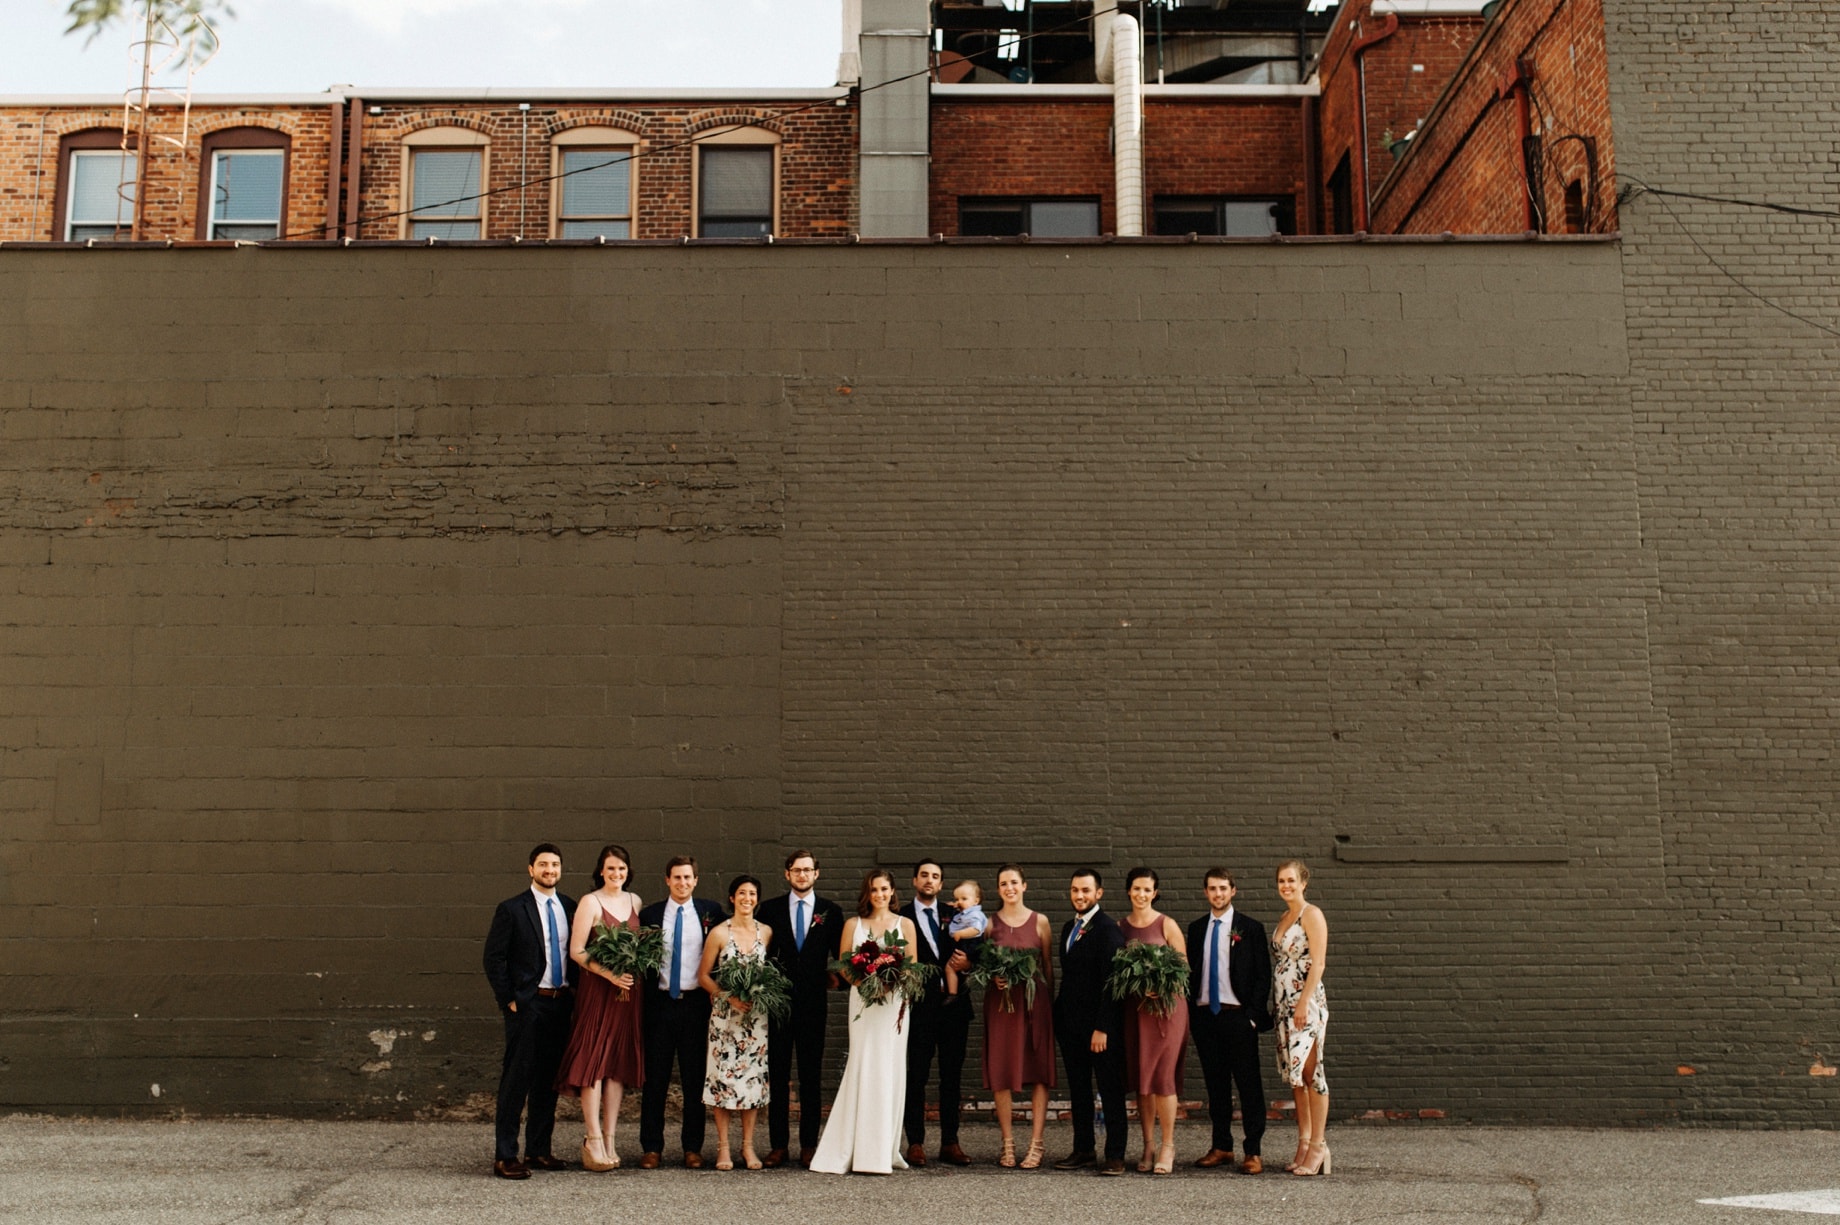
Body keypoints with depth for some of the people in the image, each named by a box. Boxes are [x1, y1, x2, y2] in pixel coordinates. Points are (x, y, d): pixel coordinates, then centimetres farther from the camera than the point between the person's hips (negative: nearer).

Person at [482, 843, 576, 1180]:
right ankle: (505, 1156, 1)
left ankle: (539, 1149, 20)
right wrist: (508, 1000, -8)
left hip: (561, 1002, 5)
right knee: (516, 1078, -4)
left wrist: (574, 990, 8)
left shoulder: (570, 907, 10)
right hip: (527, 1003, -5)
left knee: (548, 1078, 11)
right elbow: (493, 959, -5)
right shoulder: (512, 909, -4)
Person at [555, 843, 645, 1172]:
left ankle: (609, 1140, 10)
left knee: (620, 1062, 5)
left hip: (628, 992, 5)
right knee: (593, 1061, -7)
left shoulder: (635, 901, 12)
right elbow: (576, 951, -8)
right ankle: (593, 1141, -4)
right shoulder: (590, 902, -3)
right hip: (597, 990, -5)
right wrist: (609, 973, -19)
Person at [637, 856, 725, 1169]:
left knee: (695, 1078, 5)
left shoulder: (711, 912, 4)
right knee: (654, 1078, 4)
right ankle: (652, 1148, 12)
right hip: (660, 1004, 1)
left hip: (696, 1003, 0)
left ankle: (693, 1148, 13)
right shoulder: (650, 915, 6)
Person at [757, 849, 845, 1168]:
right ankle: (778, 1145, 9)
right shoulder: (770, 908, 5)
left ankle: (809, 1145, 10)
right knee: (777, 1075, 3)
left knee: (812, 1077, 4)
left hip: (813, 1003, 0)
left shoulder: (831, 911, 5)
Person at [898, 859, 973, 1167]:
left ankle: (950, 1143, 12)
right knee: (915, 1077, -2)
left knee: (951, 1077, 6)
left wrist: (969, 962, -6)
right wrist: (944, 968, -12)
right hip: (919, 1006, -3)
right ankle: (915, 1143, 5)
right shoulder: (902, 918, 2)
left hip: (954, 1005, 3)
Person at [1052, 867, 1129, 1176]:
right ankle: (1083, 1150, 20)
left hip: (1100, 1024, -8)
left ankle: (1115, 1155, 6)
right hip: (1070, 1023, 8)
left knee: (1111, 1091, 1)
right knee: (1078, 1090, 12)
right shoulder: (1069, 928, 13)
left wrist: (1102, 1027, -20)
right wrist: (1059, 1017, 12)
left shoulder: (1108, 928, -12)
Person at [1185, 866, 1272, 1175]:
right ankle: (1221, 1147, 17)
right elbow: (1192, 972, 15)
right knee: (1215, 1083, 9)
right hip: (1204, 1015, 4)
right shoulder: (1196, 928, 12)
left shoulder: (1250, 928, 0)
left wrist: (1254, 1016, -9)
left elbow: (1262, 976, -1)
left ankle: (1253, 1152, 3)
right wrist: (1190, 1013, 6)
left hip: (1237, 1015, -4)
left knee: (1249, 1083, -2)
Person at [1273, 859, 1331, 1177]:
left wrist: (1304, 1002, -19)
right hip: (1284, 1004, 8)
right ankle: (1304, 1143, 13)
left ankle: (1318, 1145, -3)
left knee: (1310, 1072, -7)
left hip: (1307, 1003, -8)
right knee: (1295, 1074, 9)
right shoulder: (1284, 918, 17)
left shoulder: (1312, 914, -7)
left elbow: (1318, 963, -13)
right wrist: (1277, 1004, 13)